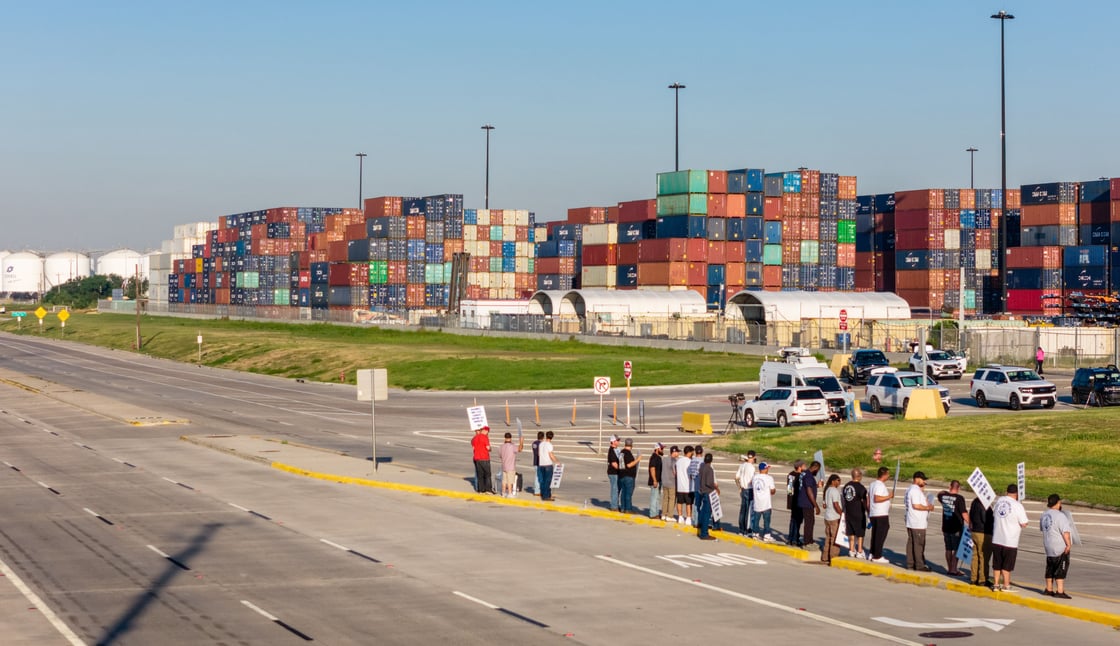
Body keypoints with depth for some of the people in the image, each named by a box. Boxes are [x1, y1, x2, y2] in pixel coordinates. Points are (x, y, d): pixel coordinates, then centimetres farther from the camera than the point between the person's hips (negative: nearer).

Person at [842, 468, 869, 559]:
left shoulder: (846, 486, 7)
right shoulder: (861, 488, -14)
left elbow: (844, 499, 14)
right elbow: (864, 502, -12)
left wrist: (845, 511, 23)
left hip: (848, 513, 6)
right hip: (859, 514, -6)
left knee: (851, 533, 13)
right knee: (860, 534, 2)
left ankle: (851, 550, 15)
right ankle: (859, 552, 3)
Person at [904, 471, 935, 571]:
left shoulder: (910, 490, 17)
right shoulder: (915, 490, -16)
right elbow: (916, 505, -23)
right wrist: (928, 508, -11)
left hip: (910, 523, 10)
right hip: (918, 524, -10)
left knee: (911, 543, 11)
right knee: (919, 544, -6)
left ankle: (910, 564, 15)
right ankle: (920, 565, -3)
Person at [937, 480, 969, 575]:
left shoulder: (943, 496, 1)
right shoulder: (959, 498, -16)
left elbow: (939, 495, 27)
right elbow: (964, 514, -18)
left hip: (946, 527, 6)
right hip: (956, 528, -6)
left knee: (948, 549, 13)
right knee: (956, 549, 1)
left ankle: (950, 569, 19)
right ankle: (953, 570, 0)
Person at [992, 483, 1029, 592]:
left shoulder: (999, 500, 2)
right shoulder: (1017, 505, -15)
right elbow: (1024, 524, -14)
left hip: (996, 539, 5)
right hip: (1010, 541, -5)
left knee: (997, 564, 14)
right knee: (1006, 566, 5)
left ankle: (996, 584, 19)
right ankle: (1006, 586, 10)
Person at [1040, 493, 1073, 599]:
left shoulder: (1044, 515, 7)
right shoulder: (1060, 516, -19)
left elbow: (1042, 528, 20)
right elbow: (1065, 532, -21)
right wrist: (1068, 544, -16)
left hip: (1048, 547, 8)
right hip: (1061, 547, -8)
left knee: (1050, 569, 17)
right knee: (1061, 570, -4)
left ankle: (1049, 589, 23)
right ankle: (1060, 591, -7)